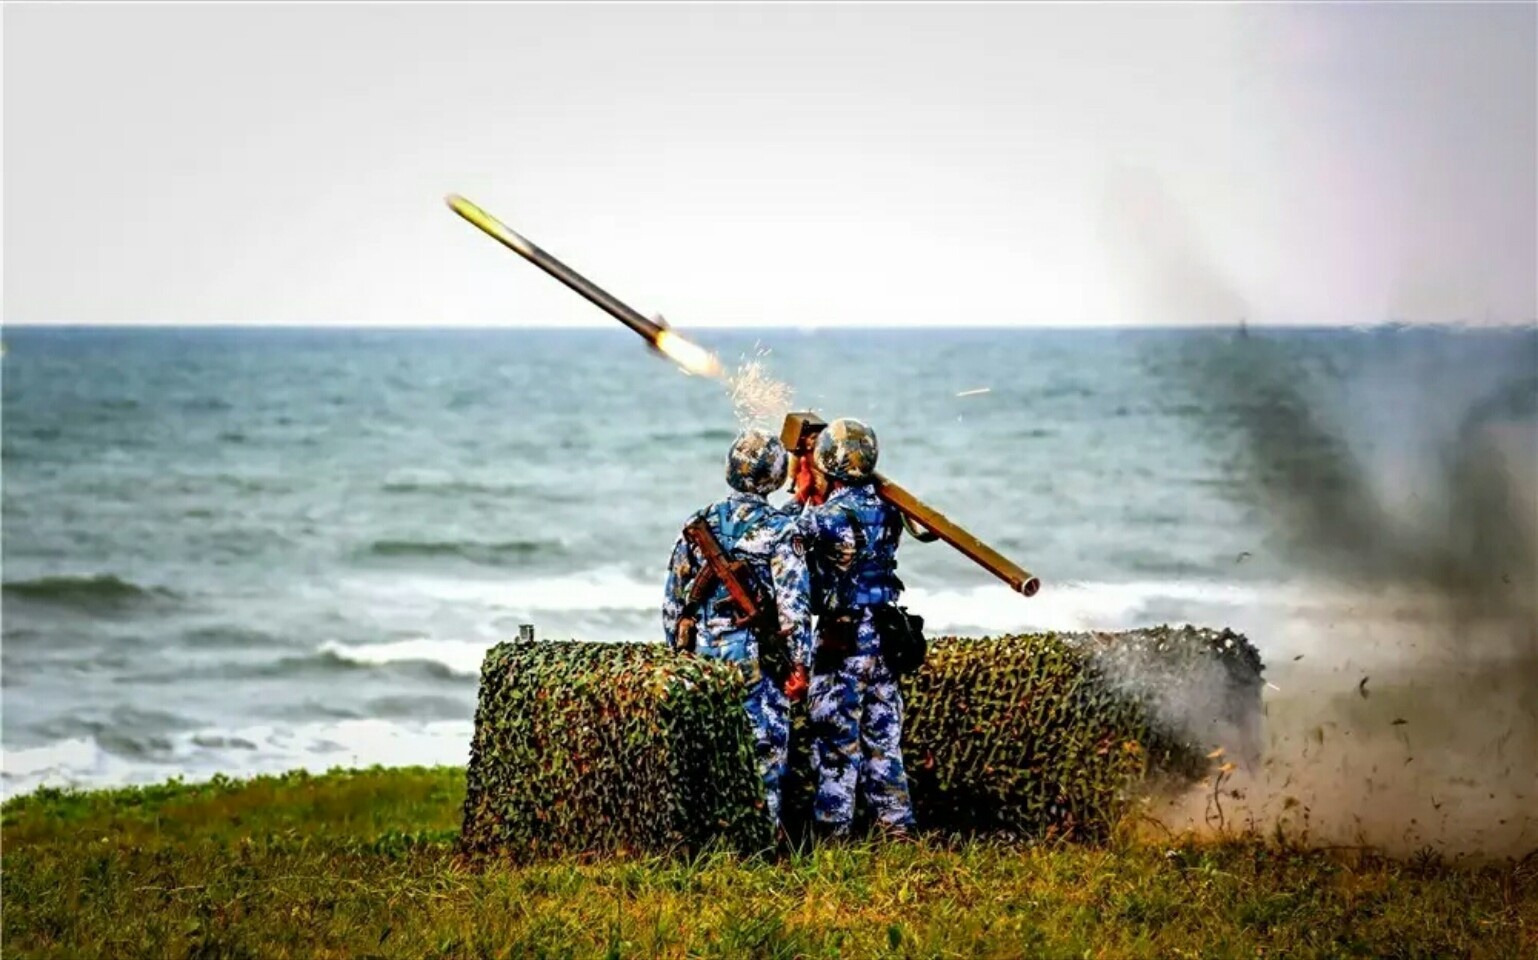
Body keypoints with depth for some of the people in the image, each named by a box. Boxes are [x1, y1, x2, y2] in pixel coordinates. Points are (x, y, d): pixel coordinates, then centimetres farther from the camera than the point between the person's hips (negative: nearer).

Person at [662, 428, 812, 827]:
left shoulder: (699, 524, 7)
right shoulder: (780, 529, -8)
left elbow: (672, 600, 11)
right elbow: (793, 605, -13)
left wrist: (680, 652, 20)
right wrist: (799, 664, -8)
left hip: (703, 655, 5)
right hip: (758, 659, -5)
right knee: (765, 745, 1)